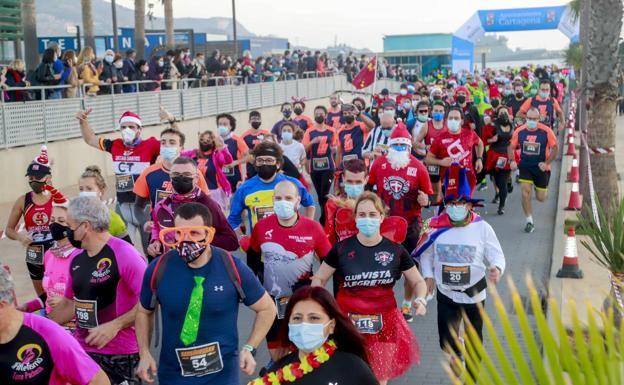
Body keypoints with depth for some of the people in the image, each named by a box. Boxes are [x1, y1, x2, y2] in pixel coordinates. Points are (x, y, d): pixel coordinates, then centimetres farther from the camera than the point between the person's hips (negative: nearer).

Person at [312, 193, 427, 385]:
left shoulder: (395, 250, -3)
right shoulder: (342, 248, -6)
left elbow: (418, 281, 9)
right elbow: (318, 279, 5)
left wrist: (420, 300, -11)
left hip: (383, 323, 1)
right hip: (349, 322, -1)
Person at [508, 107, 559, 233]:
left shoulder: (546, 131, -12)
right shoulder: (519, 131, -6)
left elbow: (555, 148, -6)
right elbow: (511, 147, 5)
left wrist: (547, 163, -15)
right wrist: (512, 161, -10)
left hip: (541, 167, -1)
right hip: (525, 167, 1)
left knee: (541, 198, 6)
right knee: (525, 191, -15)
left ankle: (542, 189, 46)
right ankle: (529, 221, -3)